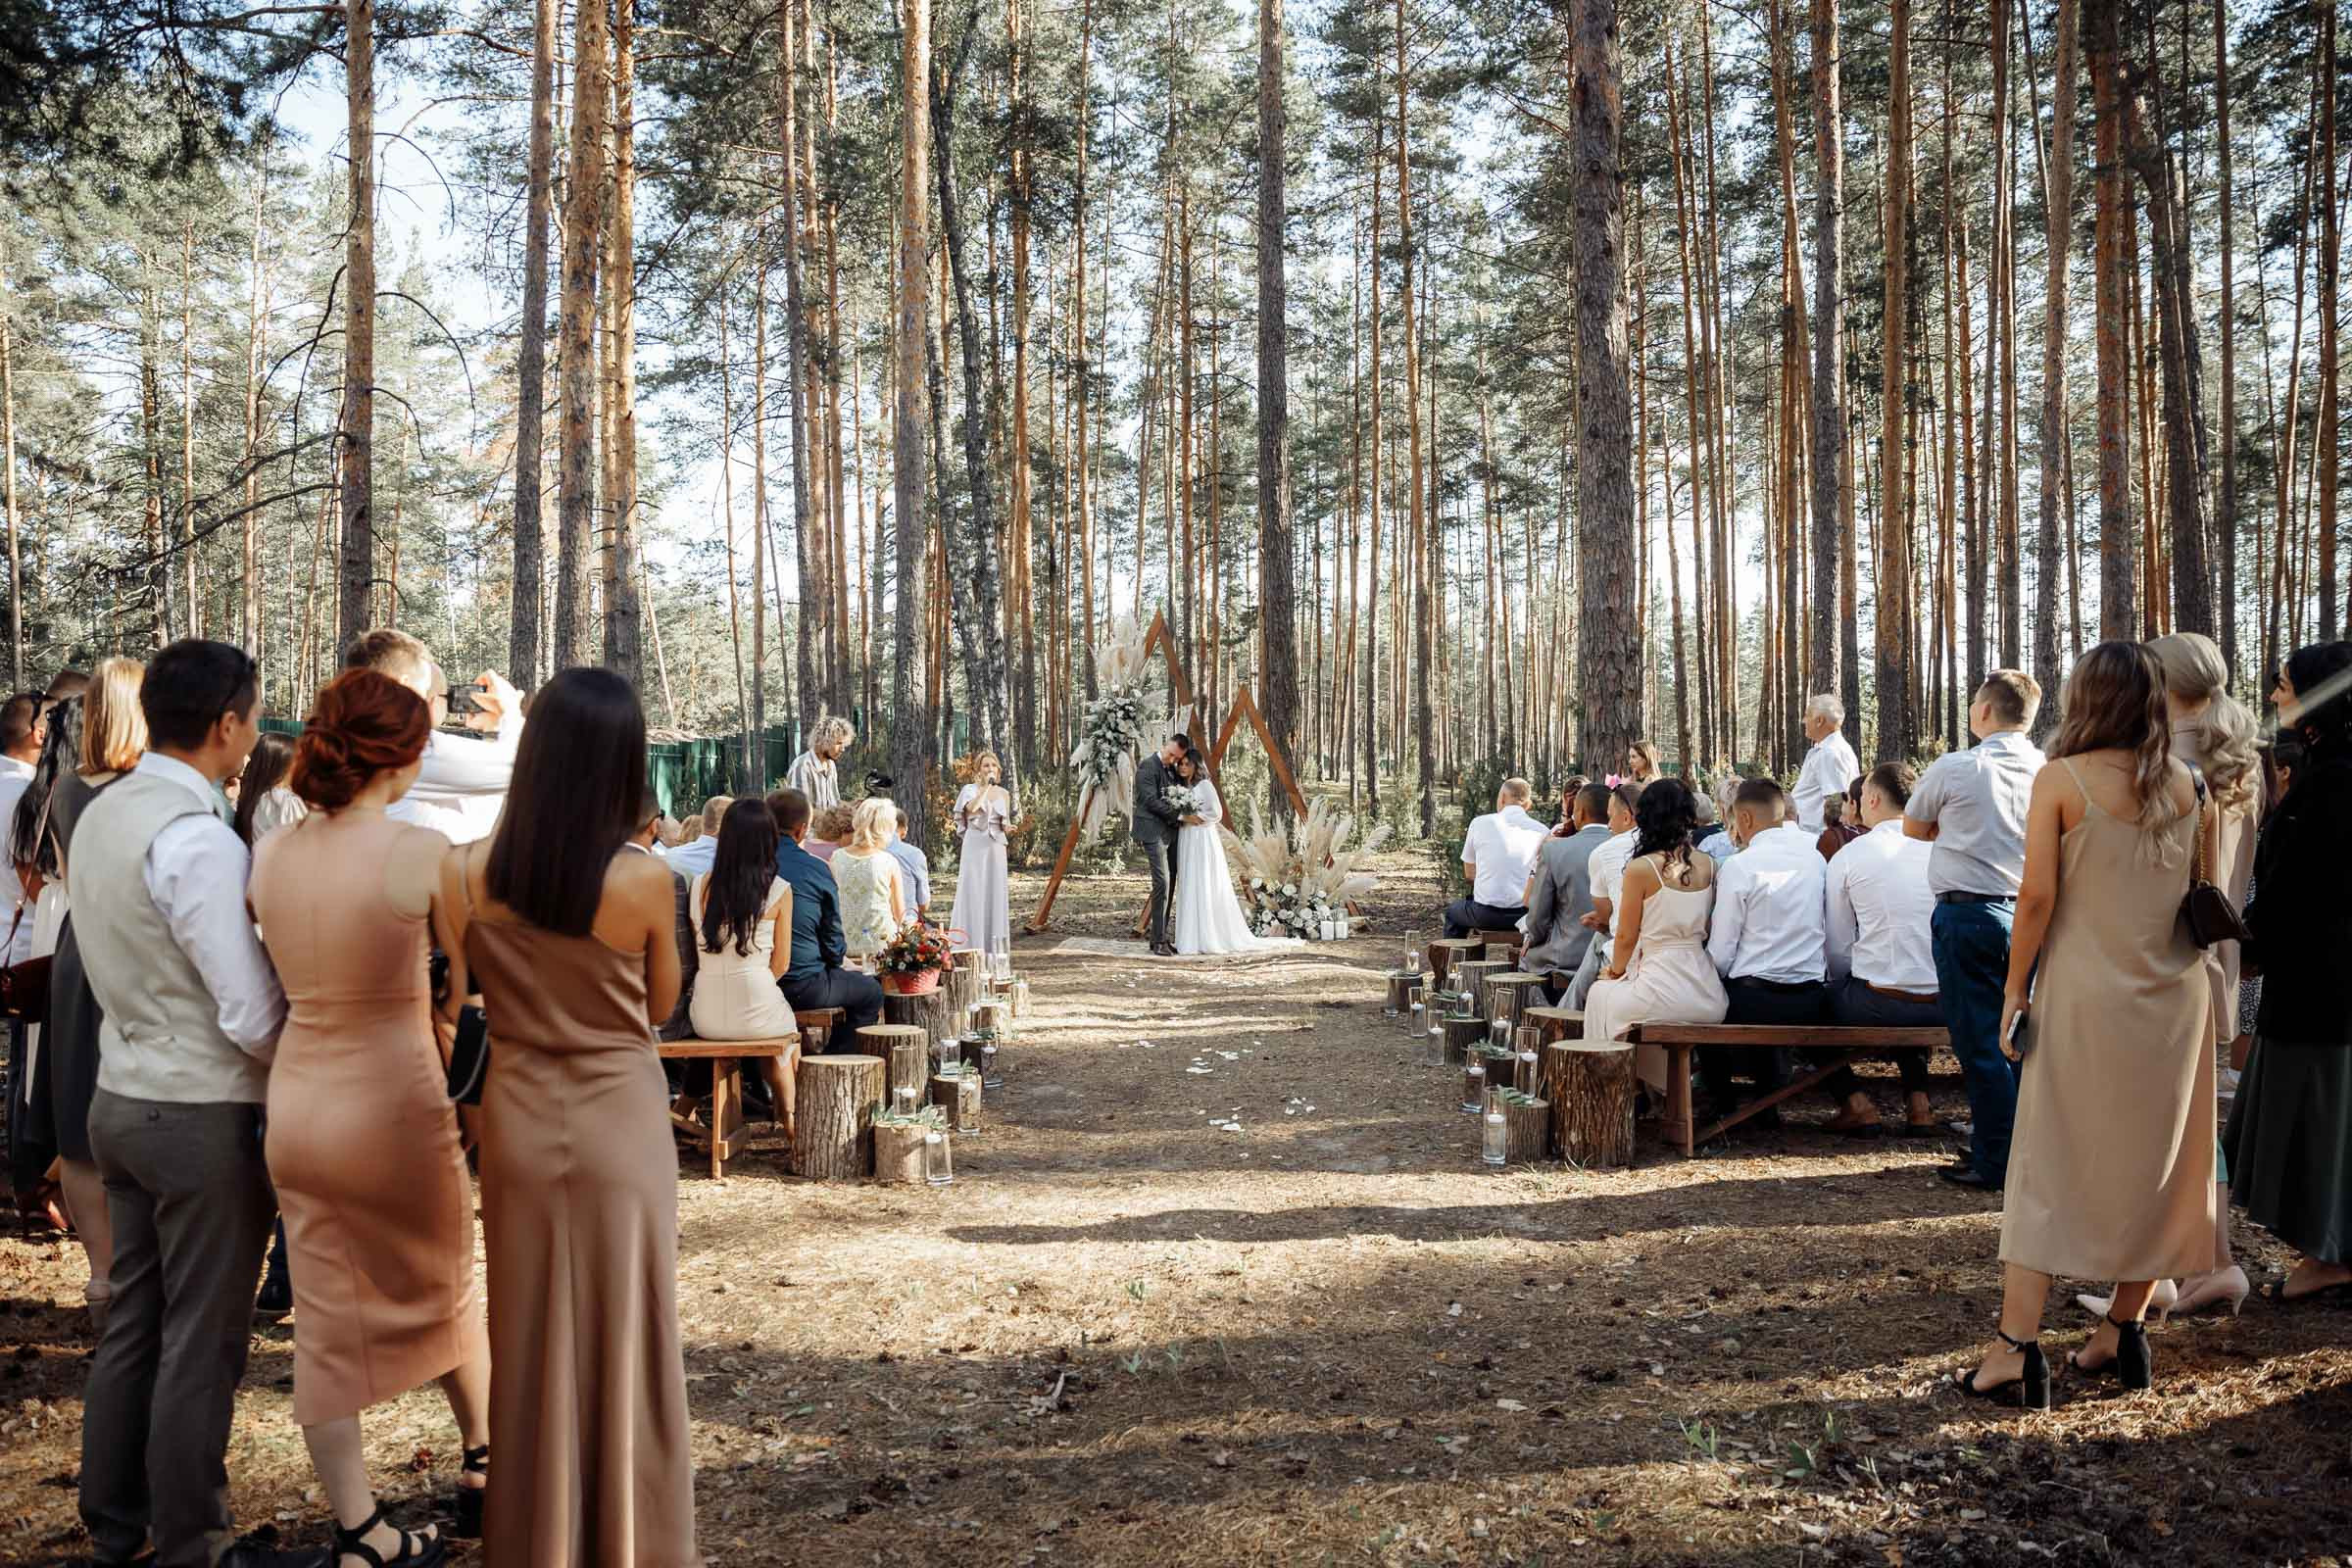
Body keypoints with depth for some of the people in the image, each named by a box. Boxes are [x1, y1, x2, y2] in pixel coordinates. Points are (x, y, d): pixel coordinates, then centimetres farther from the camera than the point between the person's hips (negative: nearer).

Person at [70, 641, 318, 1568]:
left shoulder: (102, 816, 5)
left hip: (121, 1097, 8)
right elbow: (253, 1016, -21)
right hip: (202, 1114, -8)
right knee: (203, 1343, 5)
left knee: (133, 1321, 19)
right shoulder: (197, 839, -22)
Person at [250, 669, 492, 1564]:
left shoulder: (270, 855, -2)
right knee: (443, 1295, 20)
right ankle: (482, 1464, 40)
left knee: (325, 1323, 13)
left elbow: (276, 979, 10)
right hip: (395, 1106, -4)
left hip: (295, 1104, 4)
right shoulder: (421, 852, -18)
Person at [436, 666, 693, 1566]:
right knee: (625, 1343, 11)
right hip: (621, 1126, -3)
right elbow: (661, 1007, -2)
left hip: (520, 1122, 3)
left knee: (532, 1340, 17)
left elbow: (461, 994, 5)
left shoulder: (464, 873, -10)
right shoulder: (646, 881, -18)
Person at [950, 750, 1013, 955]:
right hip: (975, 846, -4)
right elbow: (971, 808, -22)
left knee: (995, 893, 3)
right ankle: (970, 947, -3)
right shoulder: (970, 790, 0)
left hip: (996, 847, 4)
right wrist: (986, 786, -17)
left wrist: (1007, 825, -4)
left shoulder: (1003, 794, 11)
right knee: (973, 892, -7)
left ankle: (992, 947, 10)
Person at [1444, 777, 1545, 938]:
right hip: (1526, 916, 1)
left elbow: (1469, 874, 7)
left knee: (1453, 910, 30)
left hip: (1487, 916, -1)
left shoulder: (1480, 823, -2)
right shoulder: (1541, 831, -1)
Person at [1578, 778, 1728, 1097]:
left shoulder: (1641, 869, -10)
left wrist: (1615, 971, 18)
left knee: (1601, 993, 26)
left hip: (1663, 994, -5)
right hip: (1708, 998, 5)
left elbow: (1626, 937, -3)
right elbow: (1706, 930, 14)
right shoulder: (1708, 866, 5)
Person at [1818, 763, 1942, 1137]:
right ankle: (1917, 1102, 22)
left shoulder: (1847, 856, -5)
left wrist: (1848, 991, 17)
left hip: (1879, 1005, -4)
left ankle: (1856, 1103, 12)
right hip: (1944, 1006, 4)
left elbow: (1838, 947, -1)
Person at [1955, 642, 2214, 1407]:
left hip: (2085, 994, -4)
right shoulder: (2187, 781, 3)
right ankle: (2125, 1333, 22)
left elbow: (2037, 894, -13)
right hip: (2174, 993, 4)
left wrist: (2015, 987, -6)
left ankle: (2017, 1348, -1)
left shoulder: (2061, 780, -9)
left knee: (2048, 1166, 0)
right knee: (2153, 1162, 14)